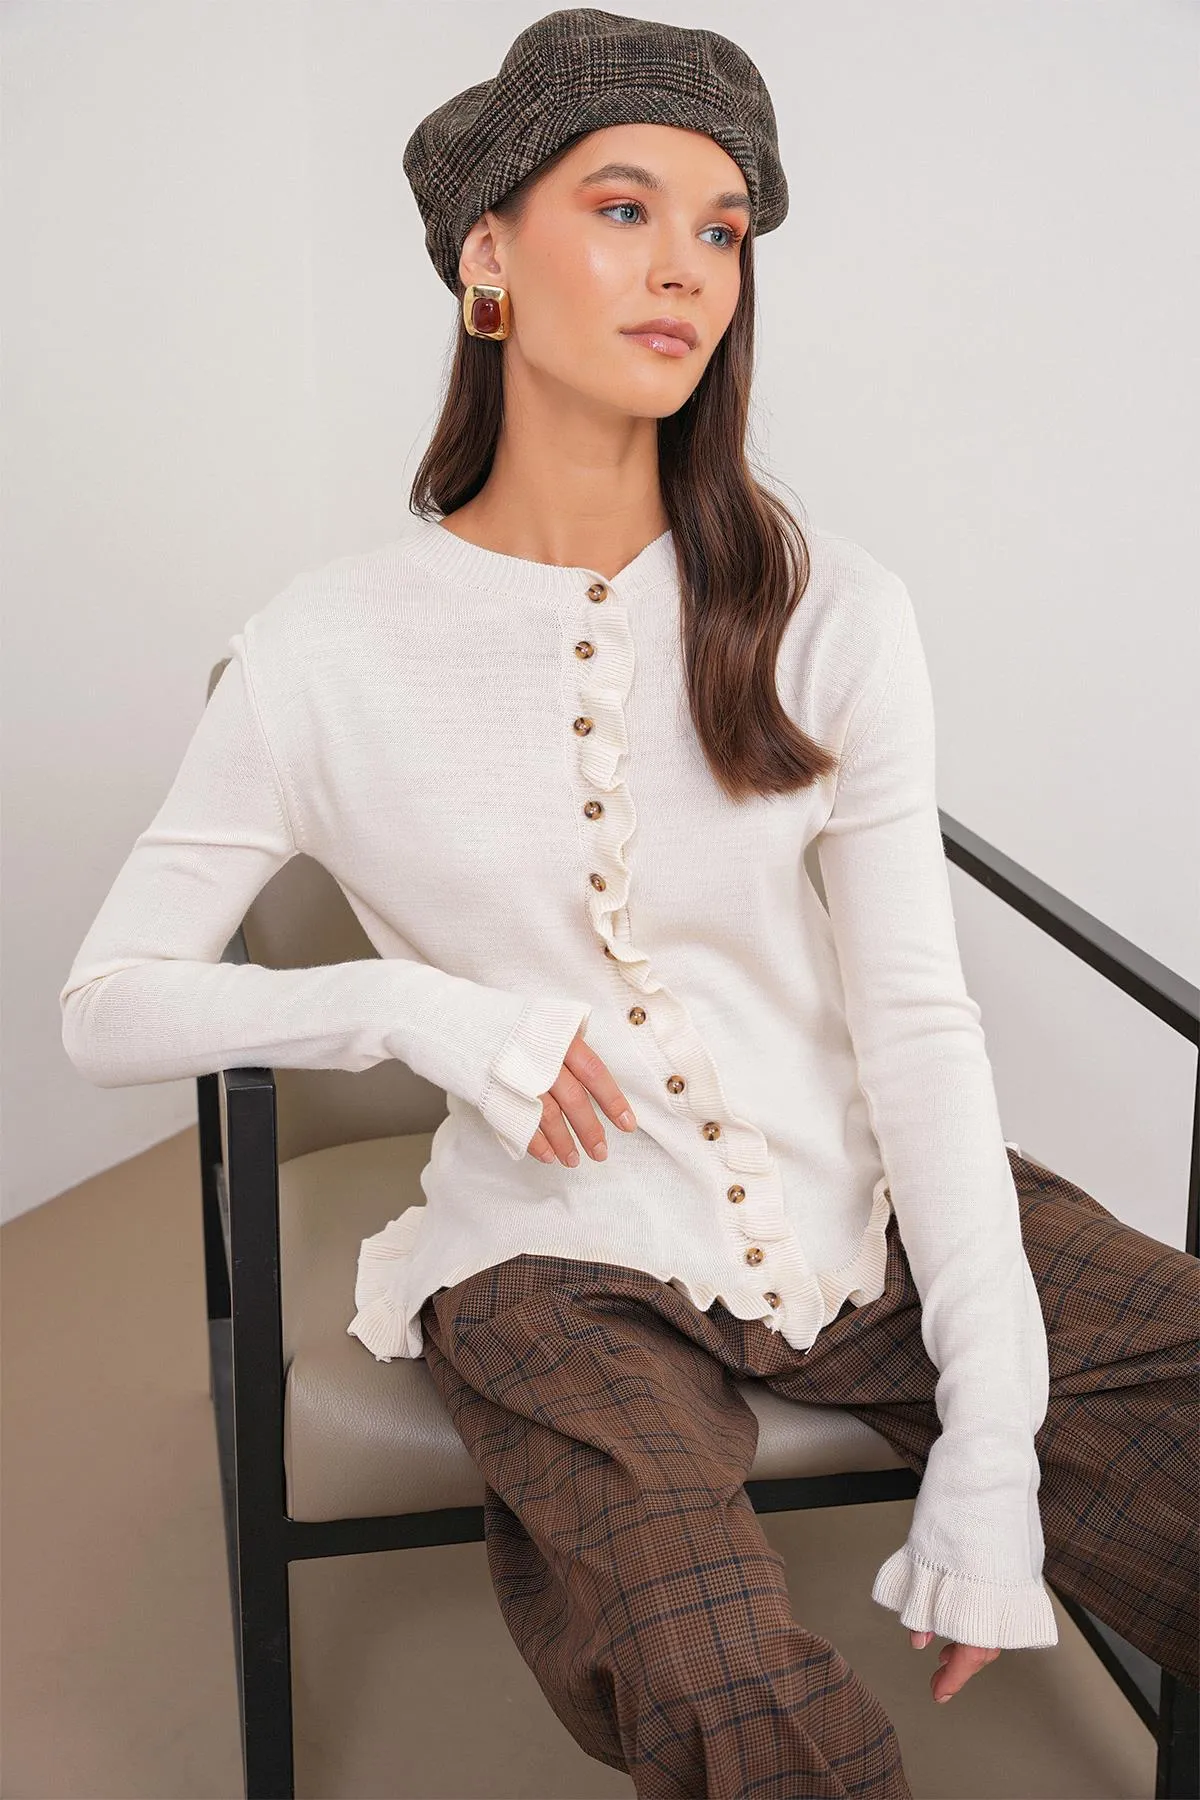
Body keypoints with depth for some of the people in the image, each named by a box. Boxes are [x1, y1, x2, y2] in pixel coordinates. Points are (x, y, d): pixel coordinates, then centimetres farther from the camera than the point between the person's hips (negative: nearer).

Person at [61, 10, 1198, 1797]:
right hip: (571, 1263, -3)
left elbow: (917, 1014, -5)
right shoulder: (327, 651, -6)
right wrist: (415, 1004, -16)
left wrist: (992, 1443, -12)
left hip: (886, 1208, 4)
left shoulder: (826, 610, -4)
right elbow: (111, 1004, 1)